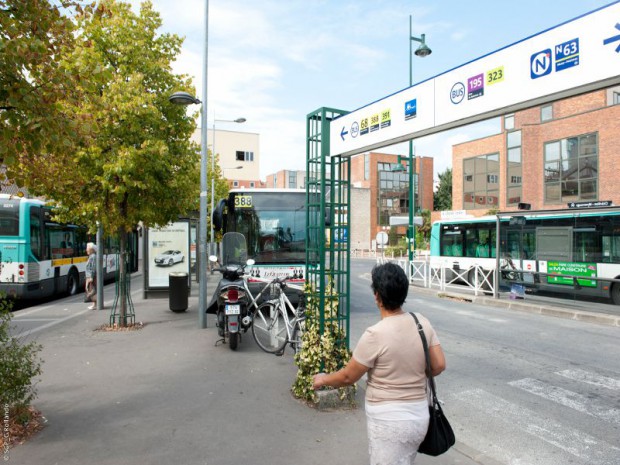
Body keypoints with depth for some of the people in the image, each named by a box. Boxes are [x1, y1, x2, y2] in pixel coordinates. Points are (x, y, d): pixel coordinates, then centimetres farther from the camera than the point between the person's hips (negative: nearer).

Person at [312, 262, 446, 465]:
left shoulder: (375, 335, -23)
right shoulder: (422, 323, -6)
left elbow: (348, 377, -11)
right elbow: (439, 365, 2)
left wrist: (323, 379, 8)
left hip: (389, 421, -7)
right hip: (418, 415, 7)